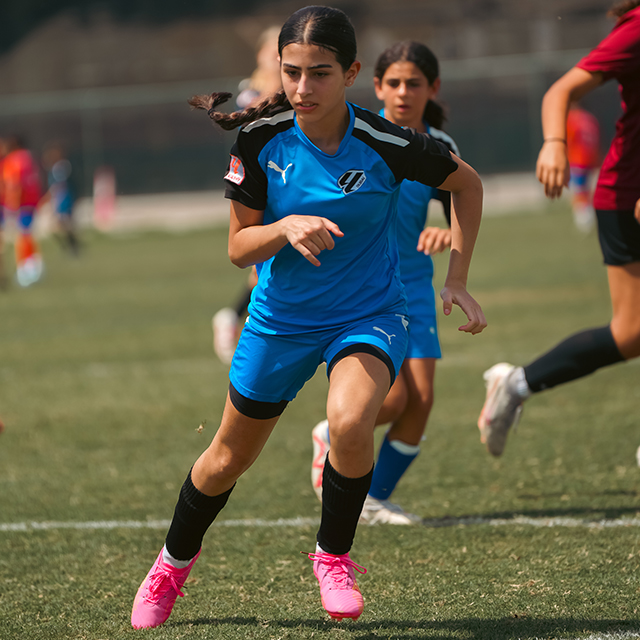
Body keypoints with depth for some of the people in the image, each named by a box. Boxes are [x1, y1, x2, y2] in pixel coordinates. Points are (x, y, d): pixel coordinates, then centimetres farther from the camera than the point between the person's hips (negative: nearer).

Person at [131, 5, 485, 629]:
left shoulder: (385, 143, -21)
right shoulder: (260, 139, -16)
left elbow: (467, 183, -2)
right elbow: (238, 247, -9)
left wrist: (456, 280, -5)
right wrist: (286, 227, -30)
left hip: (369, 314, -2)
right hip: (281, 316, 2)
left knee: (349, 422, -32)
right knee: (228, 458, 15)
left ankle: (333, 555, -6)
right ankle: (174, 561, 45)